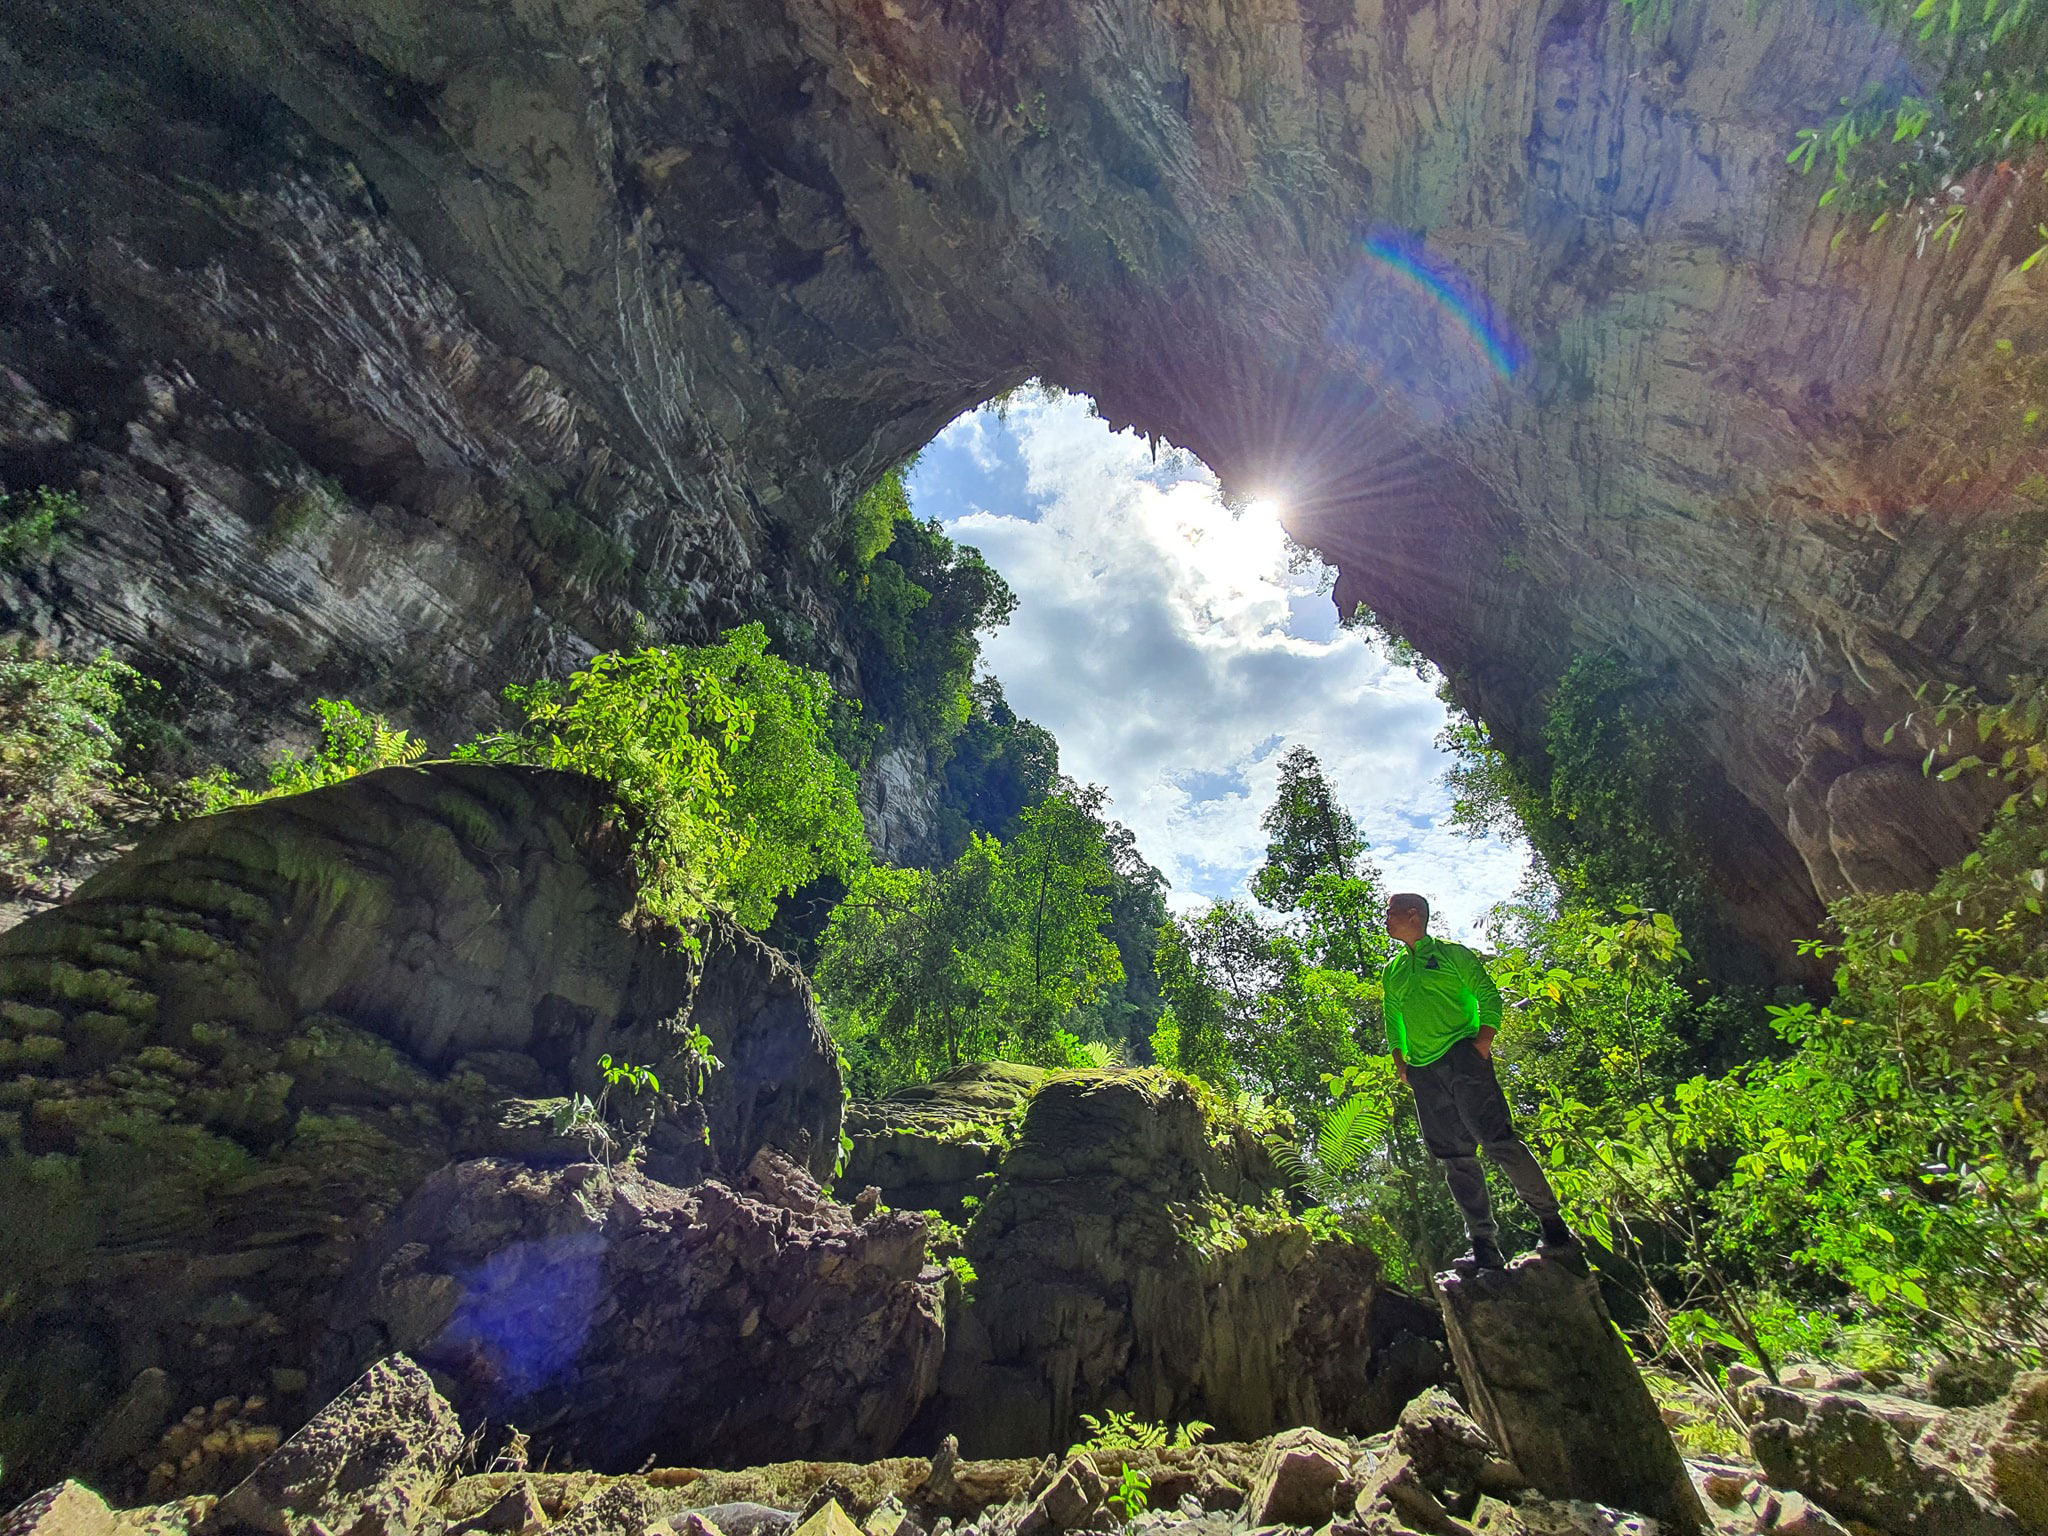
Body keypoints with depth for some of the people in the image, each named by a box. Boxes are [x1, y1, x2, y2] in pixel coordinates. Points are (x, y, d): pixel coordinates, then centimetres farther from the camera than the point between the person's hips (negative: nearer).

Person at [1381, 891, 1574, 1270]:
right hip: (1423, 1072, 5)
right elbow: (1393, 1021, 23)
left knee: (1498, 1142, -13)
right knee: (1455, 1158, 3)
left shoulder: (1451, 953, 5)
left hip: (1461, 1057, -5)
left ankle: (1554, 1227, 0)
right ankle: (1485, 1249, 7)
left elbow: (1488, 996, 1)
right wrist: (1399, 1060, 9)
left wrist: (1483, 1043, -11)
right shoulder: (1390, 972, 19)